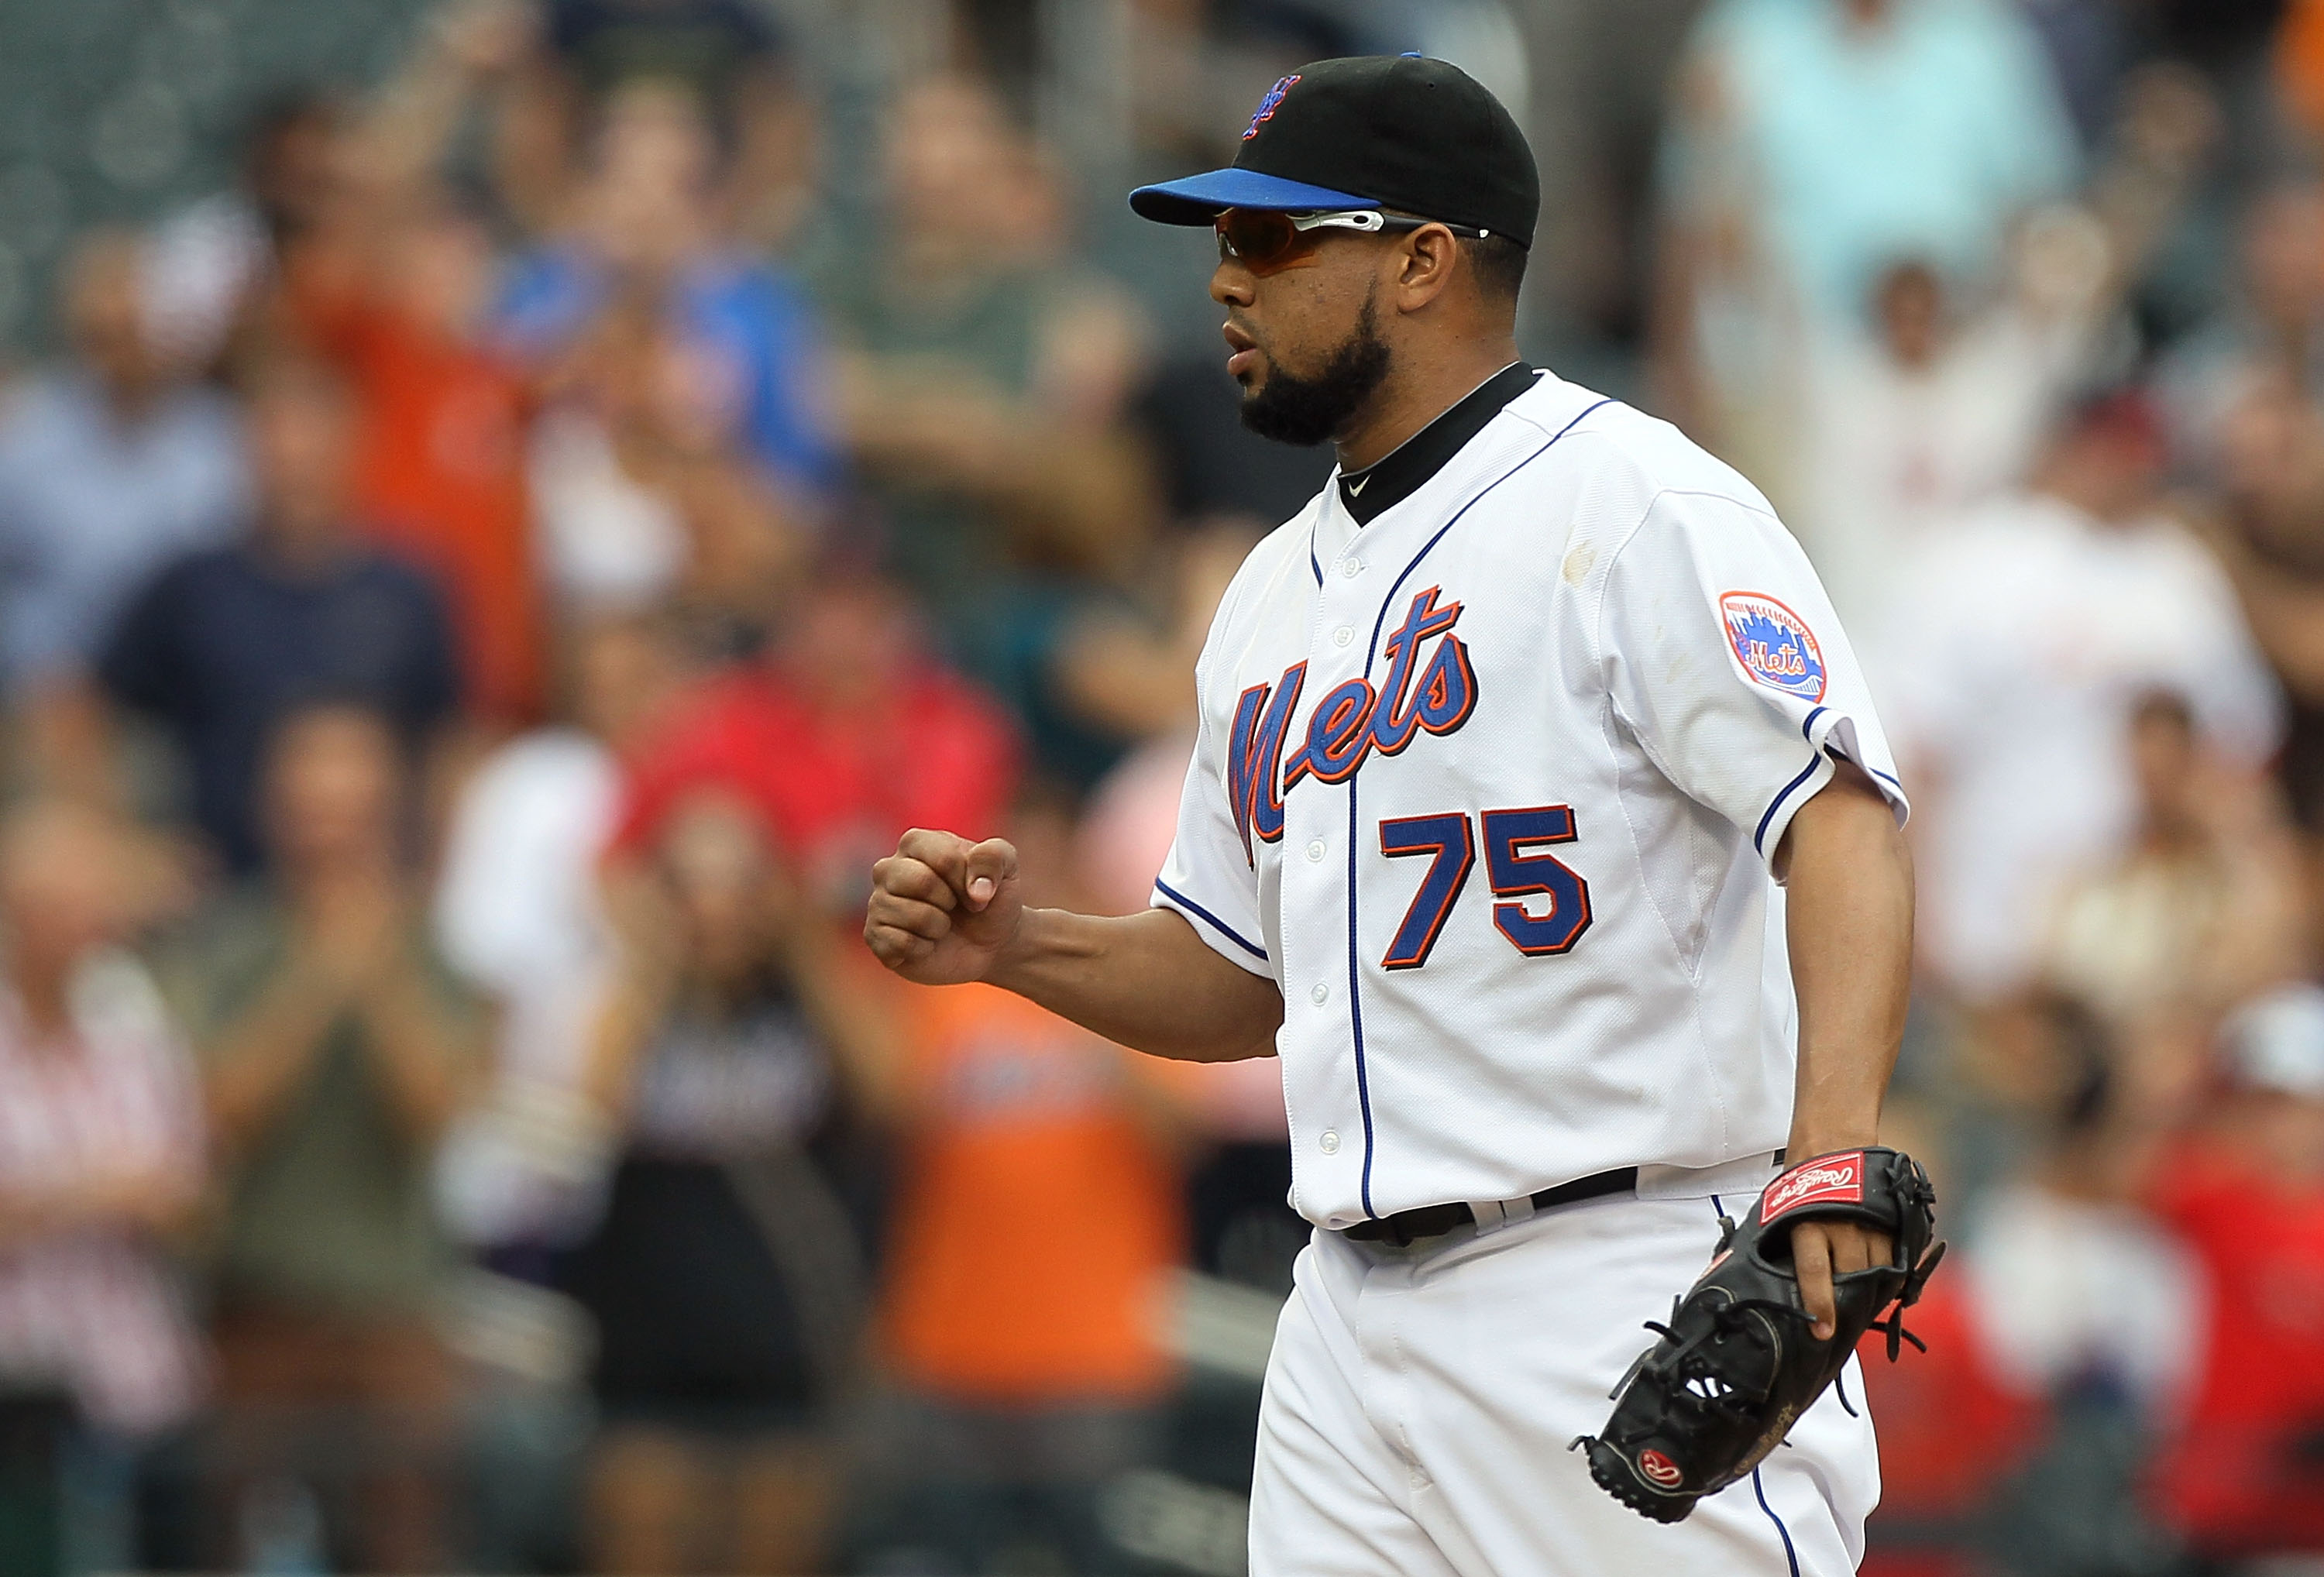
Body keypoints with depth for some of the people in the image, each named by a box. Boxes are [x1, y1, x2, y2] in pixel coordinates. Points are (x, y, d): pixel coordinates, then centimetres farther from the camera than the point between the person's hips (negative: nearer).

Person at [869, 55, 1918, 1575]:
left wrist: (1833, 1138, -35)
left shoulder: (1634, 506, -7)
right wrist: (1016, 945, 9)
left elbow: (1842, 814, -20)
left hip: (1623, 1278, -8)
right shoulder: (1277, 592, 20)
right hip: (1356, 1320, 8)